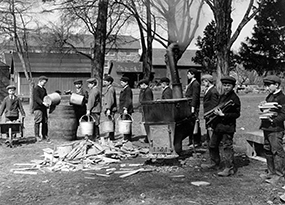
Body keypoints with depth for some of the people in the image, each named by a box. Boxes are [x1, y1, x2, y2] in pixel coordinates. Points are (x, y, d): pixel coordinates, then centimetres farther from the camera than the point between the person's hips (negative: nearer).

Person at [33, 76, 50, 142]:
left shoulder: (44, 89, 19)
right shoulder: (36, 89, -7)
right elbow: (36, 98, -20)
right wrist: (43, 102, -33)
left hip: (44, 108, 8)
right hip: (37, 107, -8)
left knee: (45, 122, 7)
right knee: (37, 122, -5)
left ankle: (44, 135, 15)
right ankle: (37, 136, 2)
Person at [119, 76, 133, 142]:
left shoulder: (128, 90, -11)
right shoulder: (123, 90, 19)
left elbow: (128, 100, -19)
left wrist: (125, 108, -25)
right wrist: (121, 109, 21)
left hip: (126, 110, -10)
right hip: (123, 110, 10)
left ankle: (127, 138, -7)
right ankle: (128, 138, 16)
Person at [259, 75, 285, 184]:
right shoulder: (269, 96, 16)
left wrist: (273, 120, -25)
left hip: (276, 129, -9)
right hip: (267, 128, 9)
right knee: (268, 150, 15)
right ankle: (271, 172, 27)